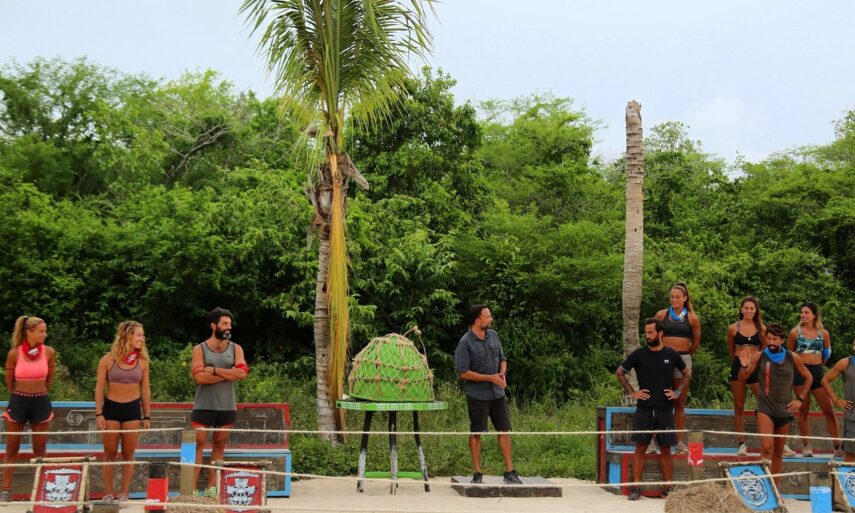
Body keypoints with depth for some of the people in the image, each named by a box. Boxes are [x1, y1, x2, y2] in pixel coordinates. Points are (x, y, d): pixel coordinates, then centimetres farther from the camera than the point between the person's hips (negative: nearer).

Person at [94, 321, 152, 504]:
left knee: (128, 454, 6)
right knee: (110, 454, 5)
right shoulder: (108, 360, -5)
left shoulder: (142, 361, 3)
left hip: (133, 409, 2)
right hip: (111, 408, -2)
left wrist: (147, 416, 6)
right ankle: (108, 493, 13)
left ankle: (124, 494, 13)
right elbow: (99, 387, -2)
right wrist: (99, 413, -8)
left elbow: (145, 389, 8)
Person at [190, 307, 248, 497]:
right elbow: (199, 377, -13)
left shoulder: (235, 349, 8)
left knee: (219, 446, 6)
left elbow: (242, 373, -9)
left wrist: (214, 370, -12)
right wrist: (229, 373, -11)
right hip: (204, 406, -3)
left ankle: (211, 488, 11)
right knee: (198, 444, -5)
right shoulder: (200, 349, 1)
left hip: (227, 407, 3)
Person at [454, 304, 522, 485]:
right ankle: (477, 474, 12)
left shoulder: (493, 335, 7)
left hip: (498, 393, 6)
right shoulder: (465, 343, -13)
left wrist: (502, 373, -4)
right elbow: (463, 372, -16)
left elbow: (502, 358, 18)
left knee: (504, 431, 6)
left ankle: (509, 472, 14)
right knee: (476, 434, 4)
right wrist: (490, 378, -18)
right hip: (477, 396, -6)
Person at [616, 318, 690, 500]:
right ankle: (636, 487, 1)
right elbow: (619, 373, 10)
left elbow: (687, 373, 19)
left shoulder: (671, 354, 4)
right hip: (644, 408, -1)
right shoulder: (639, 354, 1)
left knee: (666, 449, 4)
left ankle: (668, 488, 10)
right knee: (640, 448, -2)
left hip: (665, 409, 1)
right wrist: (631, 392, 2)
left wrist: (678, 392, 8)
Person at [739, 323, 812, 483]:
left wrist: (800, 399, 7)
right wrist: (745, 367, -23)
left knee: (778, 453, 12)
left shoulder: (793, 358, 1)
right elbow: (742, 378, -2)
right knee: (767, 447, -22)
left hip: (785, 411, 3)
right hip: (765, 409, -3)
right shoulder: (760, 356, -4)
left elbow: (808, 377, 15)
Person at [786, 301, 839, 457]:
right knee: (803, 411, 2)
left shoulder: (823, 333, 4)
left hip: (817, 372, 2)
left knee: (829, 411, 1)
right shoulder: (795, 332, -1)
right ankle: (806, 447, 10)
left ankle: (838, 446, 9)